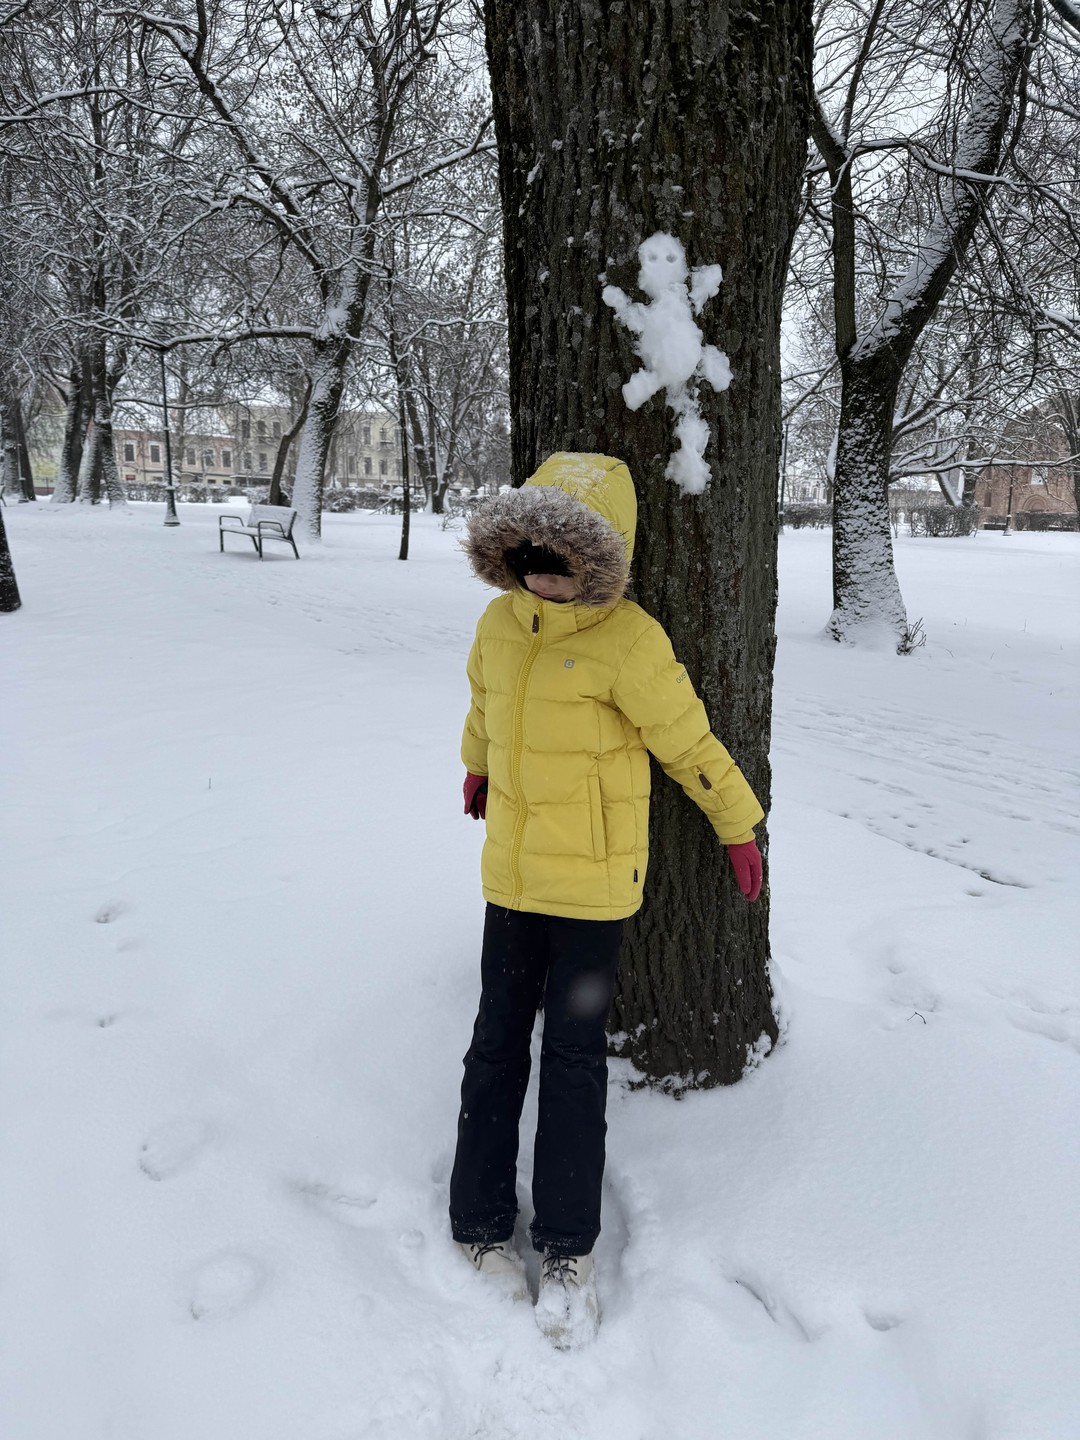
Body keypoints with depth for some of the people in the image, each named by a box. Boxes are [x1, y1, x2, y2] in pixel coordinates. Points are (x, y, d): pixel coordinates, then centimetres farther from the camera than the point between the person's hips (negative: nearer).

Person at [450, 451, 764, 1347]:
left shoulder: (627, 642, -17)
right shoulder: (501, 623, 2)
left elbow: (691, 743, -8)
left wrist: (740, 826, 1)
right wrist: (477, 764, 39)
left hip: (593, 879, -5)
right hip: (511, 872, 5)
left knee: (574, 1055, 4)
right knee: (498, 1044, 12)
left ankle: (567, 1250, 19)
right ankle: (482, 1224, 27)